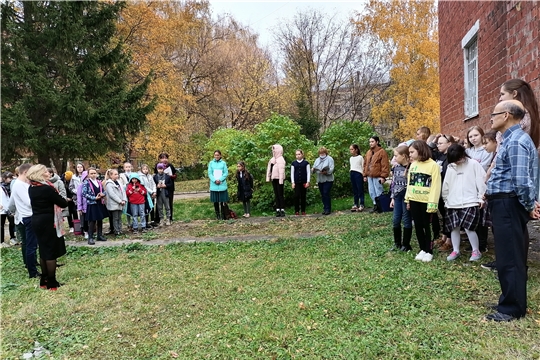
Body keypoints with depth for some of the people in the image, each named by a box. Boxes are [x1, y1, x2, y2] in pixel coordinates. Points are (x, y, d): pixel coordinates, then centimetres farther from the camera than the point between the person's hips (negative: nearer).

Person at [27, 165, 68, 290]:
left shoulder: (31, 188, 5)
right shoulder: (47, 188, -20)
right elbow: (63, 203, -14)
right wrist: (64, 200, 4)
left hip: (37, 221, 8)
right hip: (48, 222, -8)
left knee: (43, 251, 16)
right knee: (51, 251, 1)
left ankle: (44, 280, 25)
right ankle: (52, 283, 8)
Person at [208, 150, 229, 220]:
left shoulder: (223, 163, 2)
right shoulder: (211, 163, 6)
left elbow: (226, 173, 0)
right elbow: (209, 173, 3)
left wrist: (220, 180, -12)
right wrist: (215, 180, -11)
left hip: (222, 185, -1)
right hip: (214, 185, 1)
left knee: (222, 200, 0)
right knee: (215, 201, 4)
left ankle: (223, 215, 8)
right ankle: (217, 215, 14)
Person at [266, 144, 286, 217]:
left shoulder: (281, 159, -10)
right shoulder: (272, 159, 14)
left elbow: (281, 170, -17)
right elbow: (269, 168, 15)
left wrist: (281, 180, -22)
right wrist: (268, 177, 8)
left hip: (279, 179, -8)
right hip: (274, 179, 8)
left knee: (280, 195, -4)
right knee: (276, 195, 9)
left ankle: (282, 210, 0)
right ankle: (277, 210, 12)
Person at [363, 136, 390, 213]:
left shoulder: (382, 152, -7)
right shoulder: (368, 152, 15)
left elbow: (385, 165, -12)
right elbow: (365, 164, 18)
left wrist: (383, 176, -17)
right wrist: (365, 175, 12)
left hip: (377, 176, -7)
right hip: (369, 176, 7)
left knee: (378, 192, -3)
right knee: (372, 192, 12)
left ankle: (380, 207, 8)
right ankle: (375, 206, 23)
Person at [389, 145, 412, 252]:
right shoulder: (396, 168, 8)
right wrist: (392, 198, 14)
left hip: (407, 197, -7)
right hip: (397, 197, 7)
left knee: (406, 220, 4)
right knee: (395, 221, 11)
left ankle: (406, 245, 17)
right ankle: (397, 243, 25)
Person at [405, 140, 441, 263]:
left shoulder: (433, 165, -11)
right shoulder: (413, 165, 8)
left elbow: (435, 186, -14)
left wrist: (432, 203, -18)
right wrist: (407, 199, 9)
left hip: (426, 201, -6)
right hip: (414, 201, 6)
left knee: (426, 226, 5)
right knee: (418, 226, 11)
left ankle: (429, 251, 18)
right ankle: (423, 249, 24)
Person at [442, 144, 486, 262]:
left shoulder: (473, 164, -3)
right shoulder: (450, 167, 9)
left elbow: (481, 181, -4)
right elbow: (446, 186, 14)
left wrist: (481, 198, -6)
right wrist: (446, 200, 14)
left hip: (470, 202, -5)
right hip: (453, 204, 5)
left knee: (469, 227, -8)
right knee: (454, 228, 7)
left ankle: (476, 251, 9)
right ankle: (455, 251, 19)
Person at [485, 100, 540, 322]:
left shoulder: (515, 141, -18)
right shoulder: (511, 139, 16)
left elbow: (522, 181, -23)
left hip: (508, 205, -11)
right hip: (505, 204, 11)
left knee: (509, 258, -1)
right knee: (512, 256, 18)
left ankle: (512, 309, 10)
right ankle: (513, 301, 31)